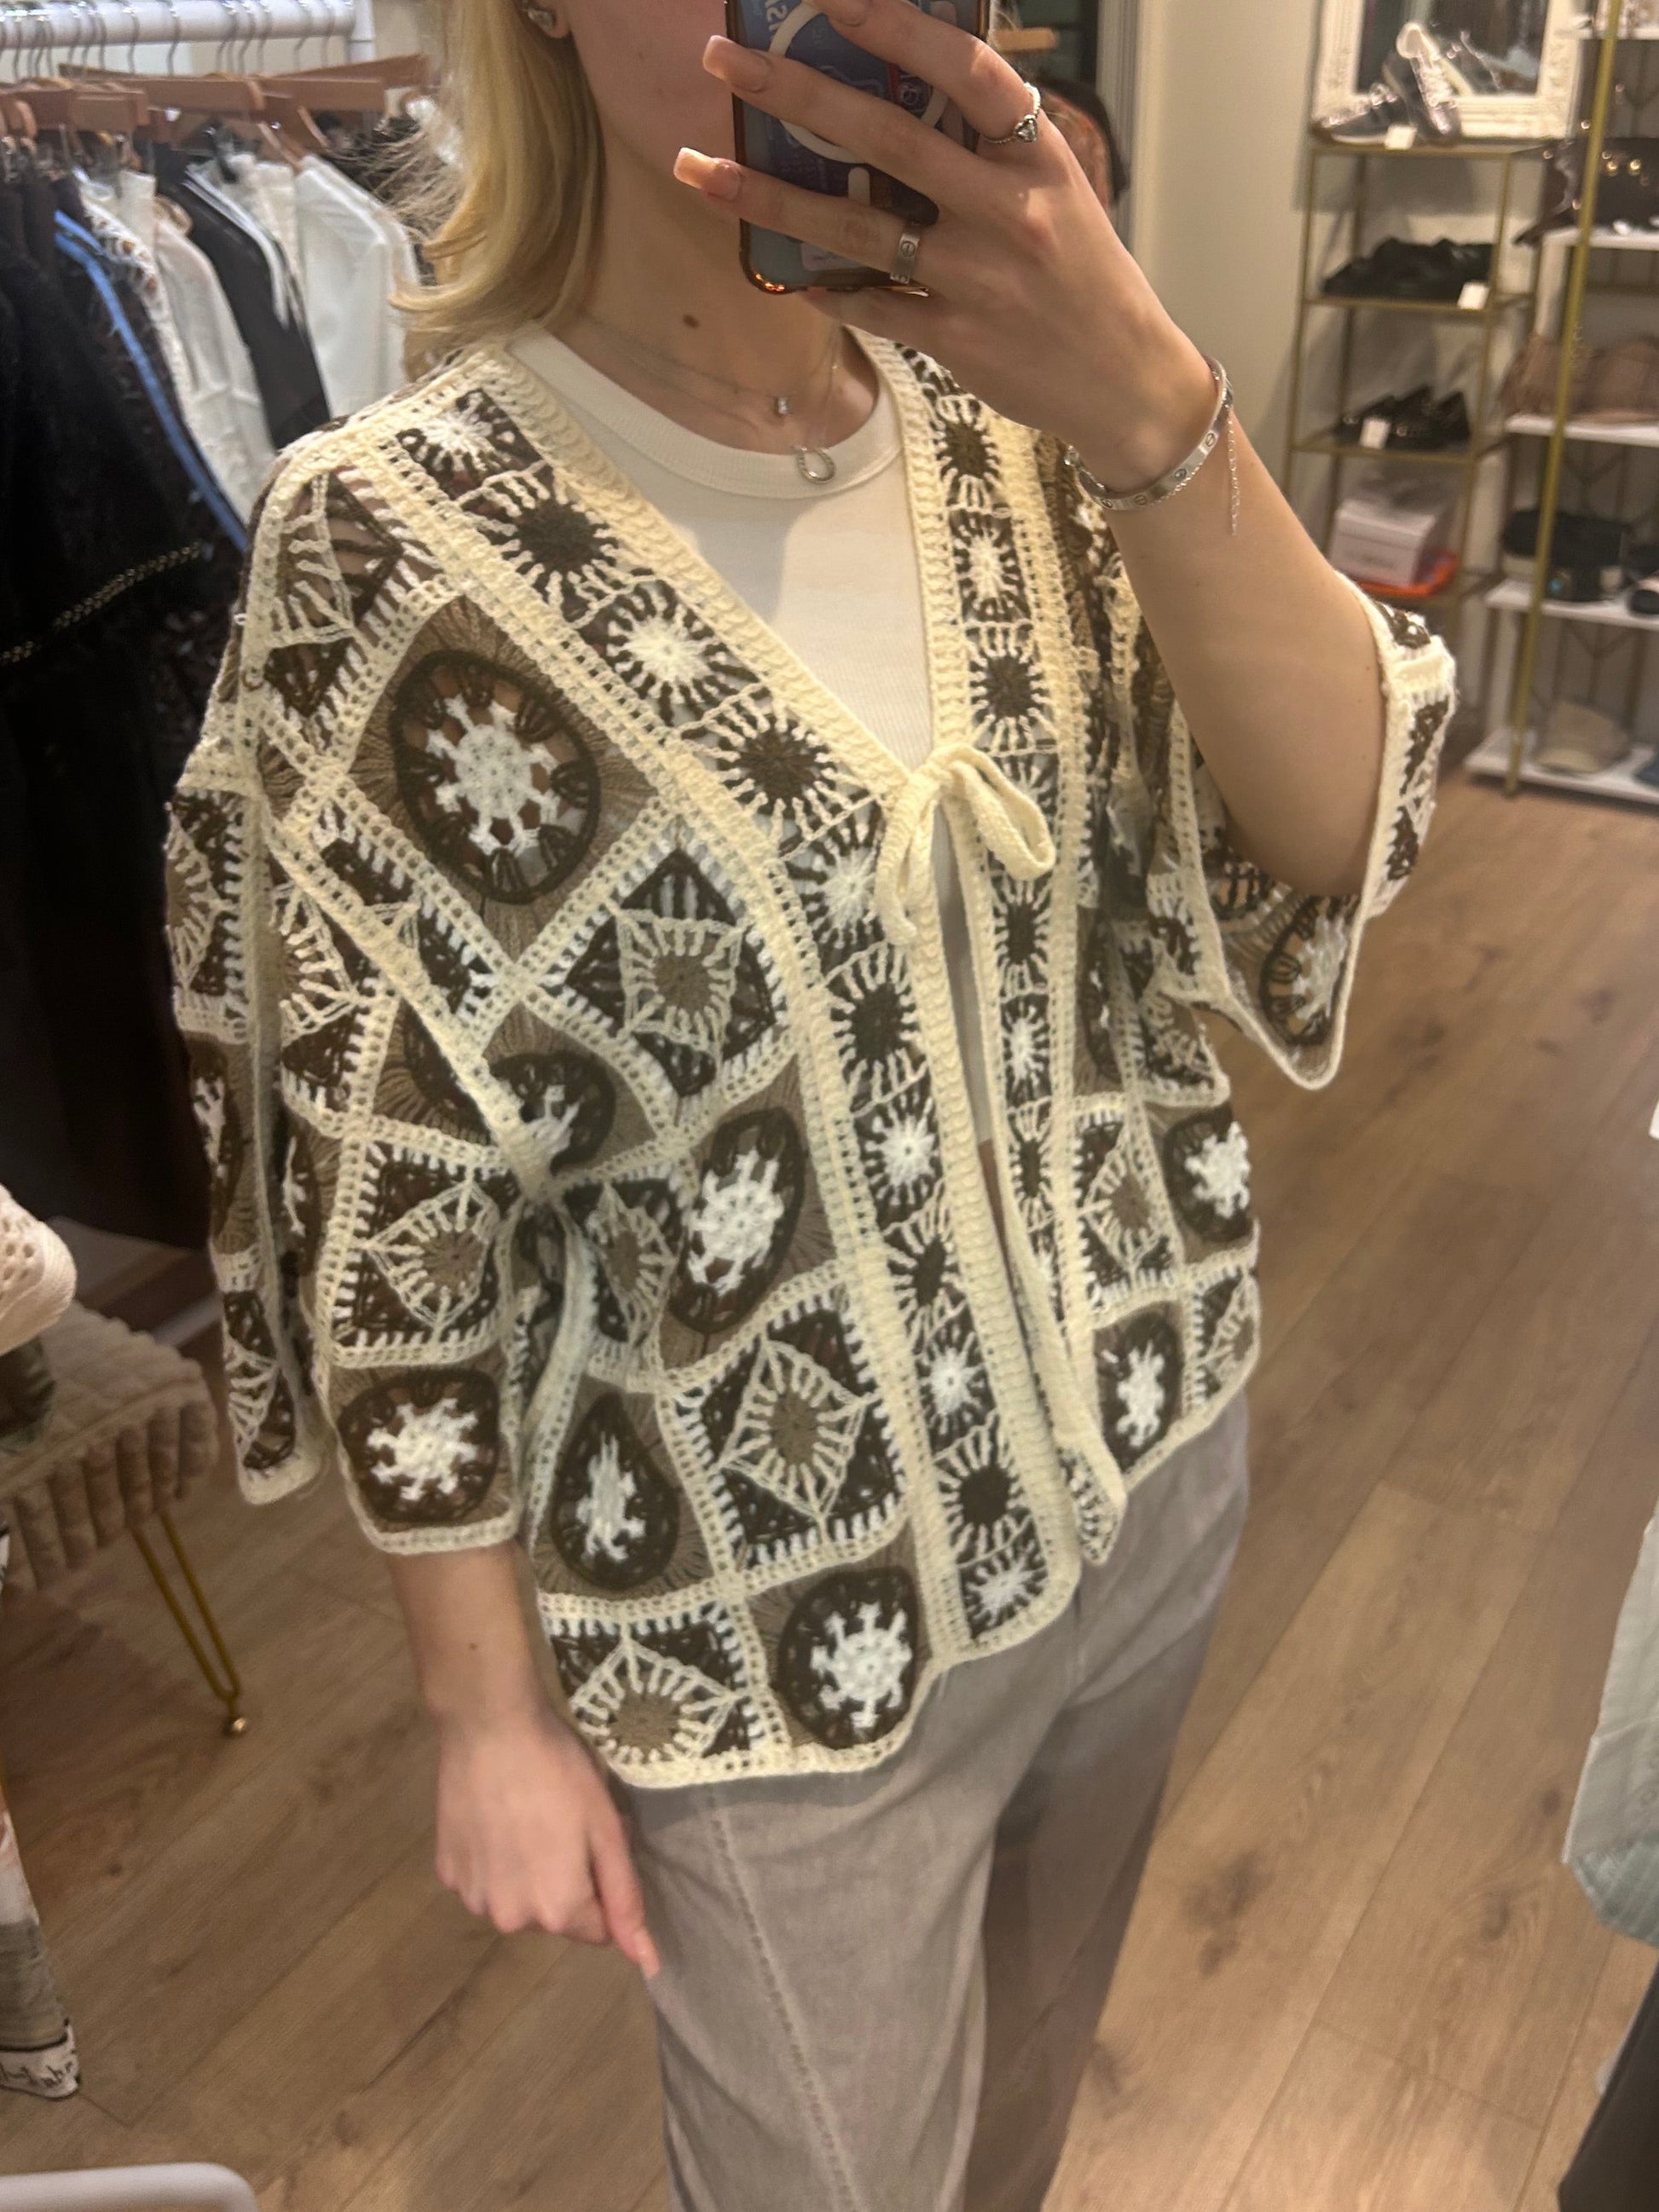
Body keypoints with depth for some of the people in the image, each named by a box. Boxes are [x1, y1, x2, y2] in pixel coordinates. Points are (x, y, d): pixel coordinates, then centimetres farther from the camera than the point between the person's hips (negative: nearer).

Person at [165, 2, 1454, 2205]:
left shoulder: (1009, 425, -3)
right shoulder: (402, 538, -17)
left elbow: (1341, 831, -15)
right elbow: (384, 1207, -13)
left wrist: (1149, 410, -31)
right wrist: (490, 1717, -6)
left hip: (1158, 1469, 5)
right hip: (792, 1632, -4)